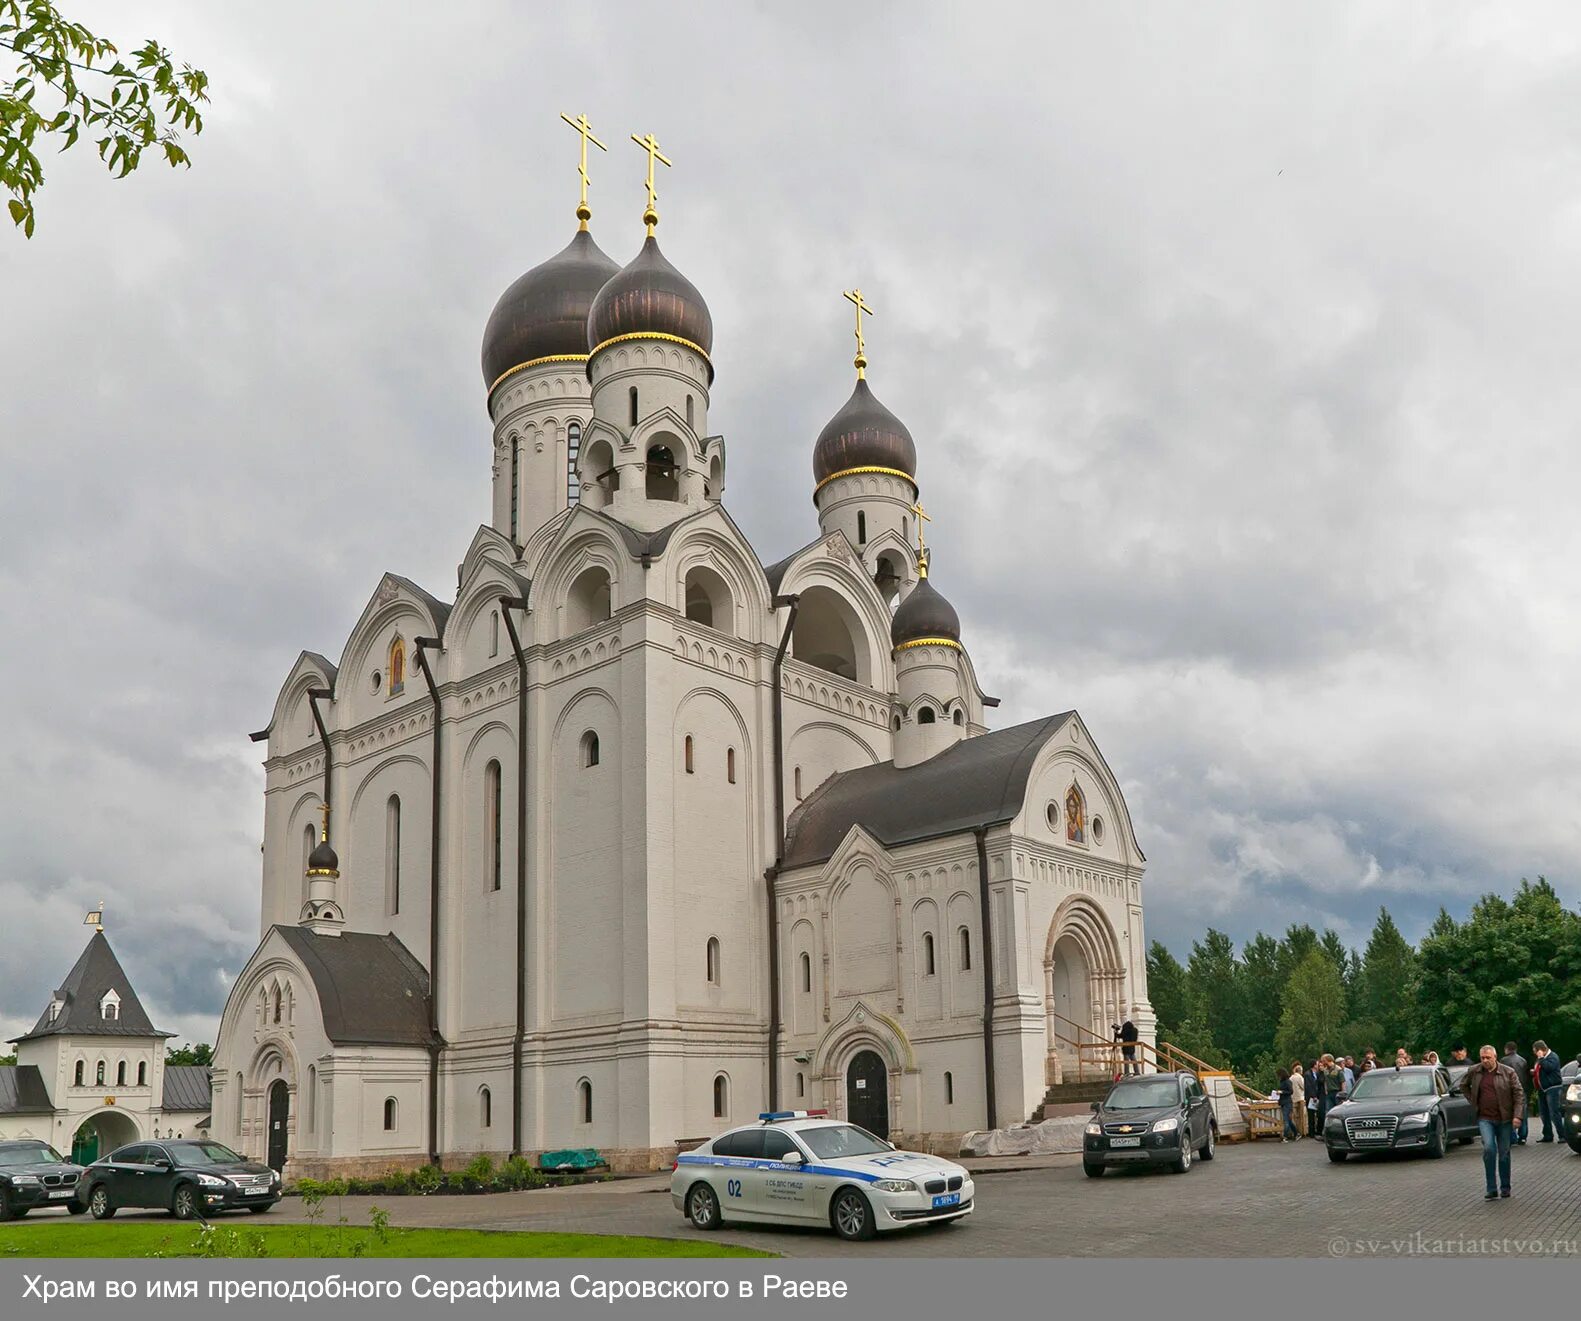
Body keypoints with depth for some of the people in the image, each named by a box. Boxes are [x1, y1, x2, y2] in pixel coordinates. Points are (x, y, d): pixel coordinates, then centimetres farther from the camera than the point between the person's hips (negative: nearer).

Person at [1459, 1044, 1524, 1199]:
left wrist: (1517, 1115, -11)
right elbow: (1463, 1085, 20)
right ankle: (1491, 1189, -11)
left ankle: (1505, 1188, 21)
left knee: (1504, 1153, 6)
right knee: (1488, 1148, -16)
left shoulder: (1508, 1072, -4)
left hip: (1504, 1119, 0)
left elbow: (1519, 1093, -3)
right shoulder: (1474, 1072, 2)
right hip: (1485, 1118, 0)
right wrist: (1472, 1101, 9)